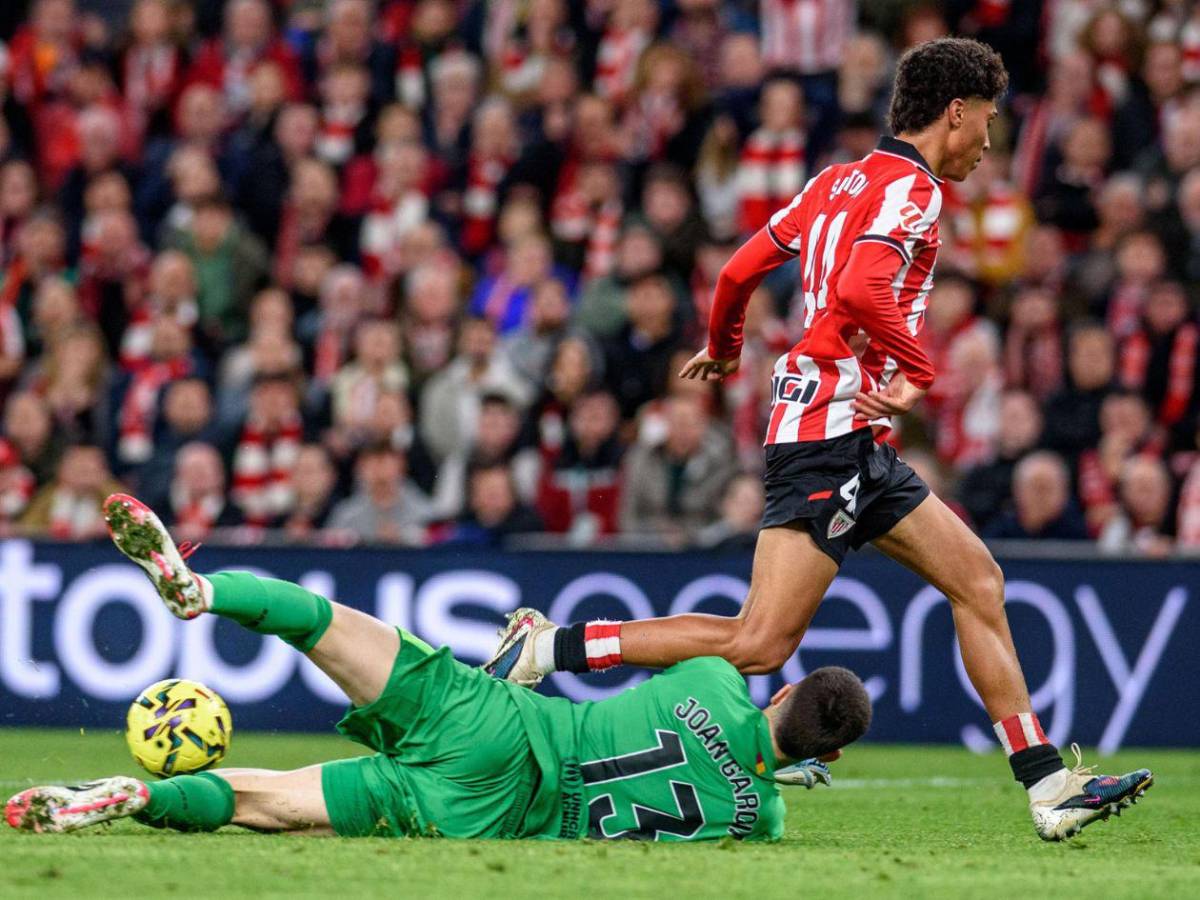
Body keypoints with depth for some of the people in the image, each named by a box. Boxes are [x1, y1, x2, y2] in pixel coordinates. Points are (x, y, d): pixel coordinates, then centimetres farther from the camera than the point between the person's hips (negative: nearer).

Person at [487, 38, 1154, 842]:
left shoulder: (840, 181, 17)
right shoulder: (910, 188, -10)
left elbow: (741, 270, 20)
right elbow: (861, 290, -27)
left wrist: (721, 349, 37)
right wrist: (919, 374, -16)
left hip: (858, 445, 11)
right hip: (832, 434, -11)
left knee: (976, 579, 9)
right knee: (759, 645, -14)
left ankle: (1050, 789, 9)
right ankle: (547, 647, -10)